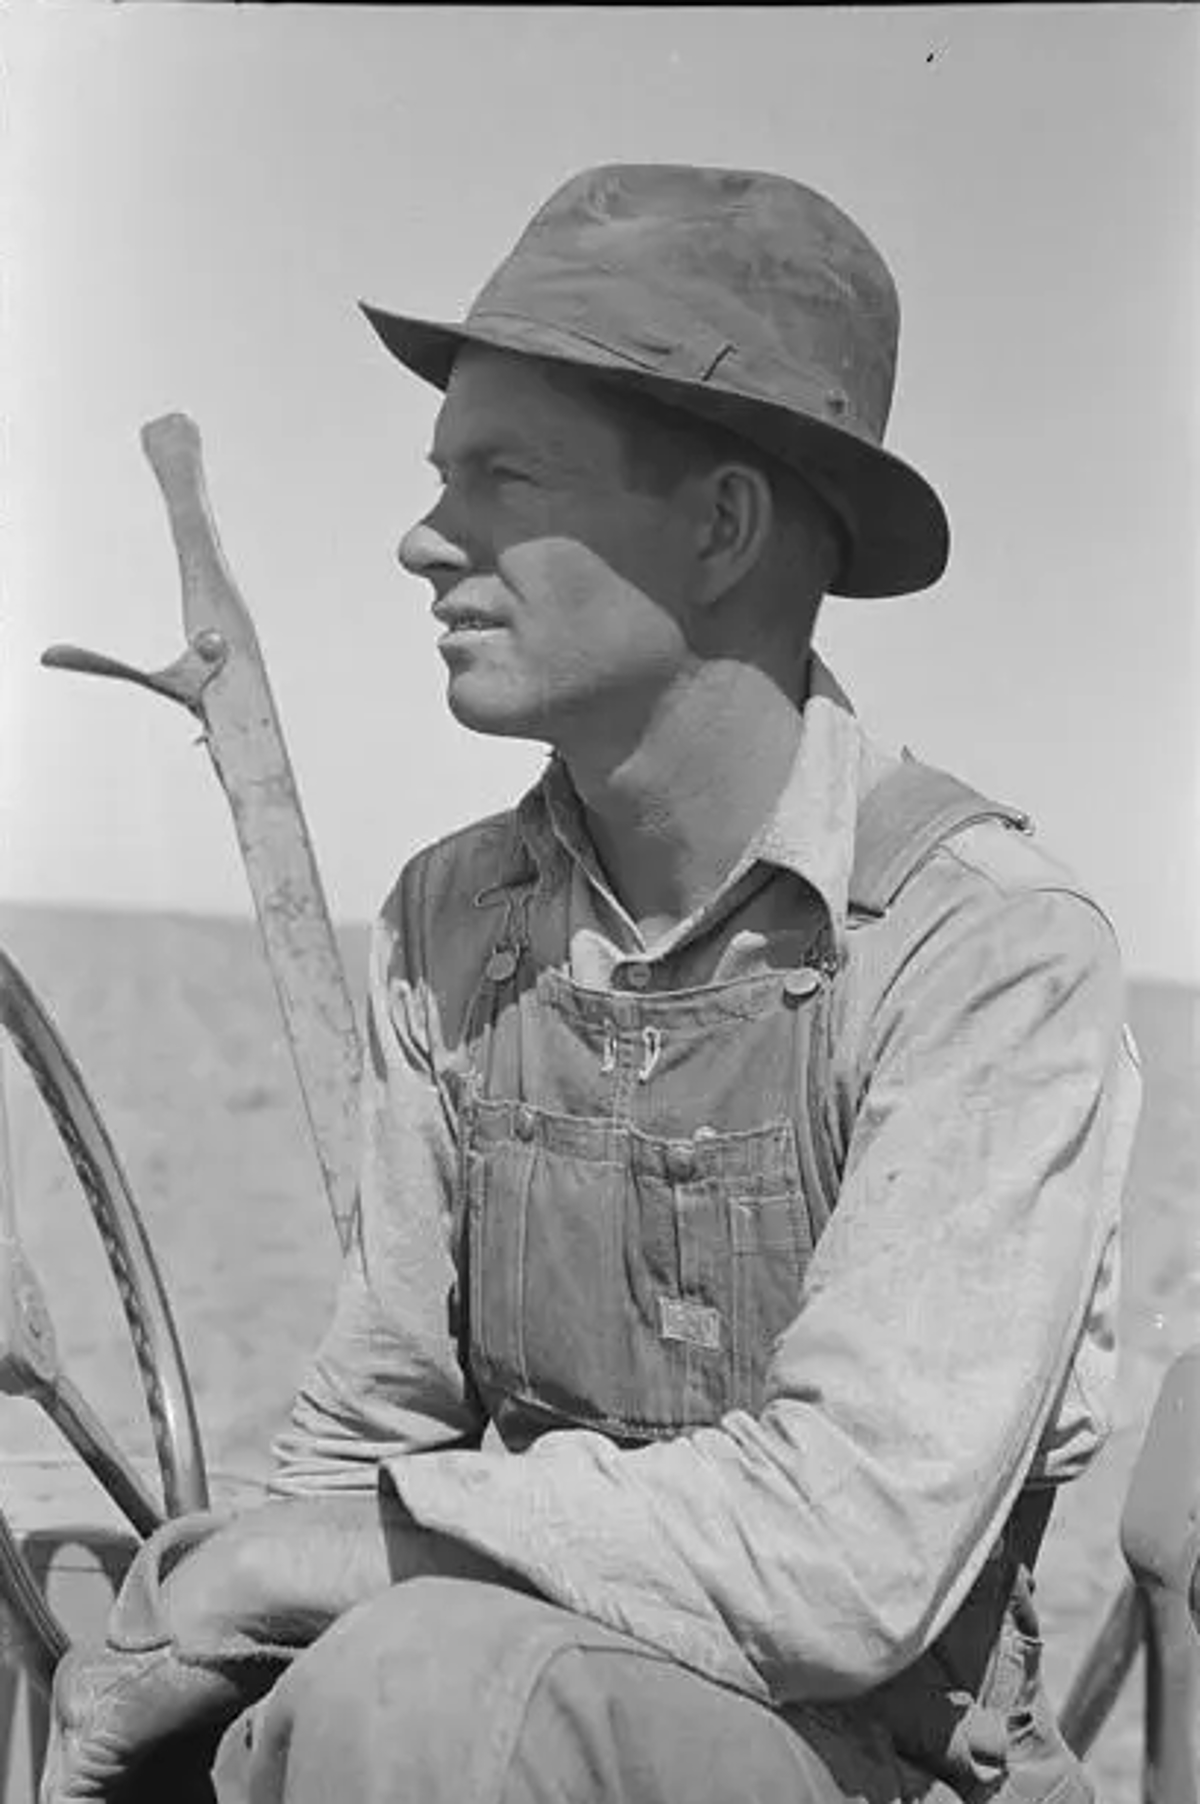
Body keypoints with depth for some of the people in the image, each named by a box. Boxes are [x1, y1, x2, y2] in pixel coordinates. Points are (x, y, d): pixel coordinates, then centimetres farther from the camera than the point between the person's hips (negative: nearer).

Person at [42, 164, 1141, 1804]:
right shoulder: (450, 919, 1)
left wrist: (273, 1562, -19)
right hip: (502, 1655, 5)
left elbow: (850, 1558, -27)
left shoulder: (990, 946, -19)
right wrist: (193, 1630, -12)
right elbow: (377, 1423, 8)